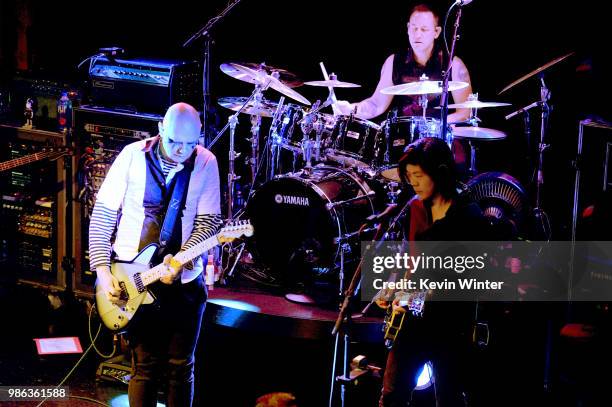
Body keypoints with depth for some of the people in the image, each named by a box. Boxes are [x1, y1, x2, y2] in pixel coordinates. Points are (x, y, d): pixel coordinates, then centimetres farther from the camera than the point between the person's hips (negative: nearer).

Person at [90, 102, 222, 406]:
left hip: (185, 280, 1)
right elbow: (102, 215, -3)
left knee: (182, 366, 9)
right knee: (146, 366, 2)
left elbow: (208, 221, -7)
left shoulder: (206, 163, -4)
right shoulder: (132, 156, -6)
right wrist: (102, 269, -10)